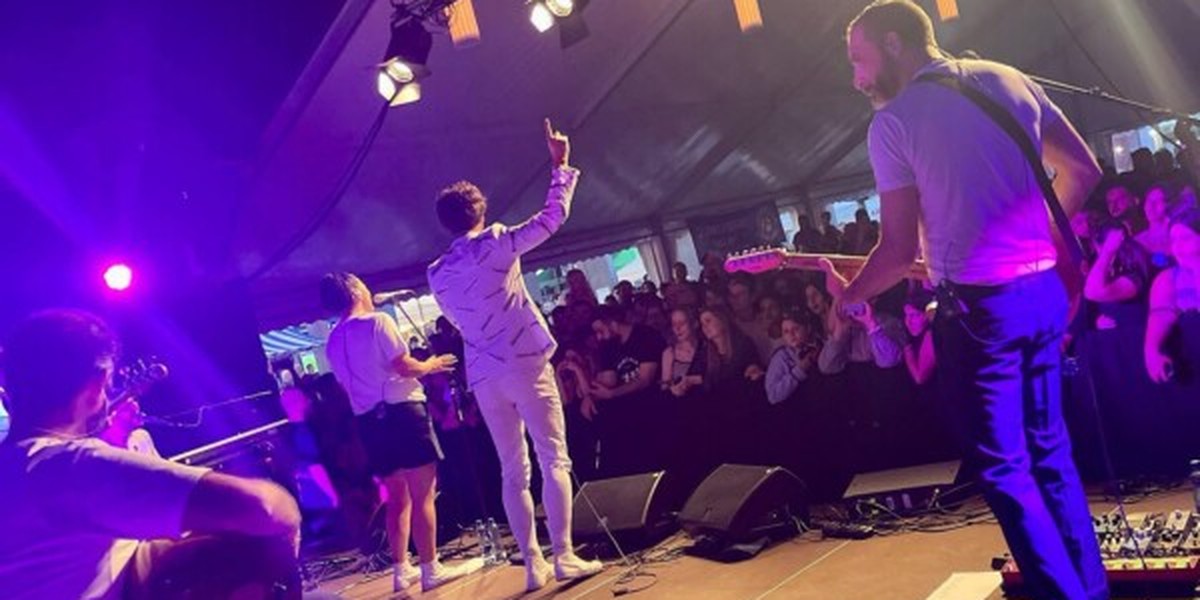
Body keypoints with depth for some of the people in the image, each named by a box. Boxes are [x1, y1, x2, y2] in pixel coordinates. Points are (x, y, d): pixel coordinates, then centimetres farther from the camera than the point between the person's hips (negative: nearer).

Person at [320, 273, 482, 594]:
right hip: (402, 411, -7)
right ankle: (430, 568, 0)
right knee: (423, 494, -2)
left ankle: (402, 570, 18)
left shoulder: (333, 342, 14)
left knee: (398, 498, 16)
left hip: (369, 420, 7)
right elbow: (404, 367, -14)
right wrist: (430, 365, 5)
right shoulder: (377, 322, -8)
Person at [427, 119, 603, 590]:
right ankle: (563, 555, -4)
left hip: (482, 376, 5)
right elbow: (553, 217, -3)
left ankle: (532, 563, 8)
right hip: (525, 363, -5)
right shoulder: (495, 244, -4)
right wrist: (560, 166, 6)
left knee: (513, 470, 8)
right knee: (553, 459, -1)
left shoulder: (437, 274, 11)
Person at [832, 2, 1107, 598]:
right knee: (1048, 447, 20)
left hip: (977, 306, -7)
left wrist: (849, 296, 6)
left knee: (1004, 468, 6)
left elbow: (901, 250, -10)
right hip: (1044, 290, 7)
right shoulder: (1011, 80, 8)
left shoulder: (892, 121, -10)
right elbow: (1084, 170, 13)